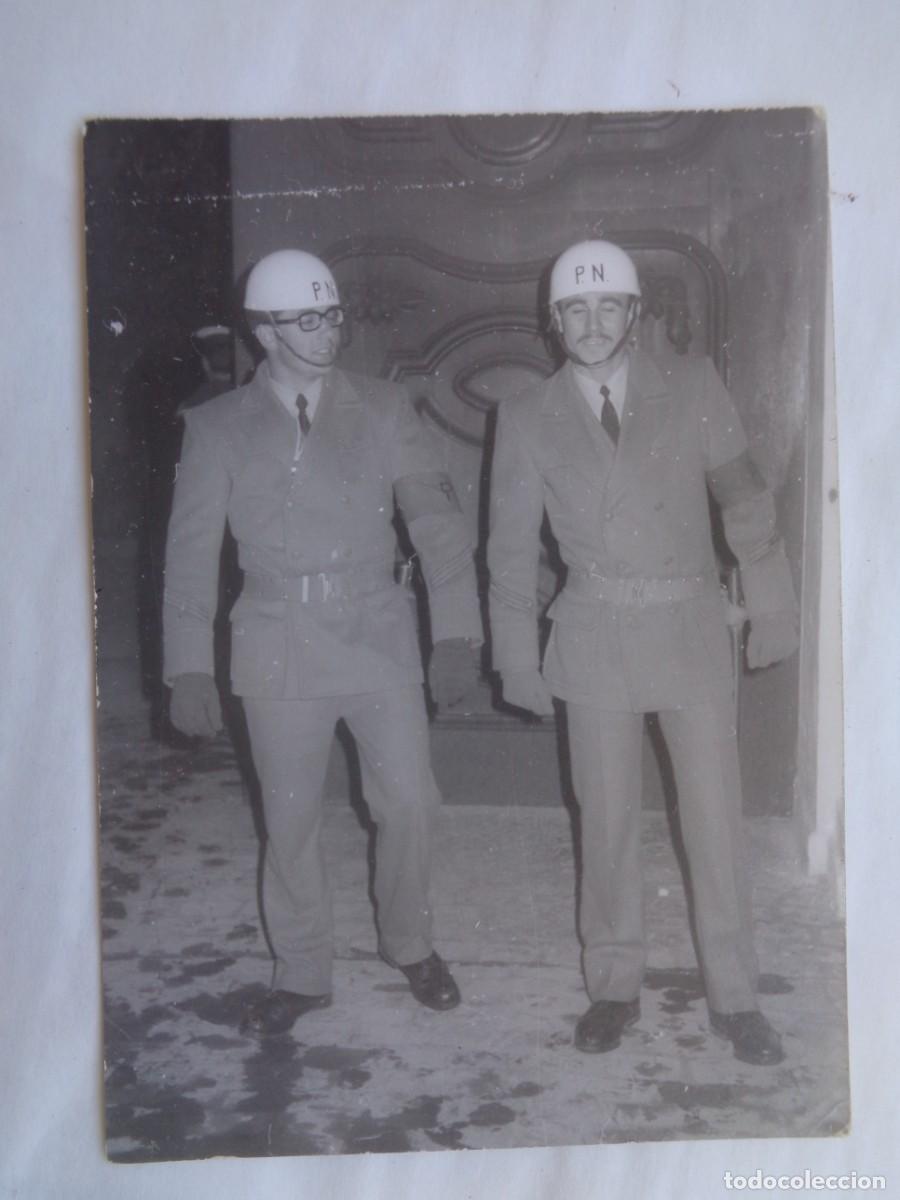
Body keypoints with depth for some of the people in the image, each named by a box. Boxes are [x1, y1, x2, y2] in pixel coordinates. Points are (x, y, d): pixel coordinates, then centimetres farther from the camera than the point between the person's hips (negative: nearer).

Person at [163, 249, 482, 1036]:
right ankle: (302, 974, 28)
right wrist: (189, 668, -3)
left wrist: (456, 632, -9)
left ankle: (409, 943, 29)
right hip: (280, 648, 0)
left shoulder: (384, 411, 2)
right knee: (290, 820, 8)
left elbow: (437, 521, -1)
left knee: (410, 802, 1)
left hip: (380, 637, 1)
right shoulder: (218, 427, 1)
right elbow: (192, 553, 1)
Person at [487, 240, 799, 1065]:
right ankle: (615, 988, 24)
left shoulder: (692, 386, 2)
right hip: (596, 642, 0)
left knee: (717, 821, 3)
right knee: (608, 826, 7)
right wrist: (517, 659, 5)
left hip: (692, 632, 0)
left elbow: (743, 496, 4)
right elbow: (511, 547, 6)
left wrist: (772, 608, -1)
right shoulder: (529, 418, 3)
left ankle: (734, 998, 18)